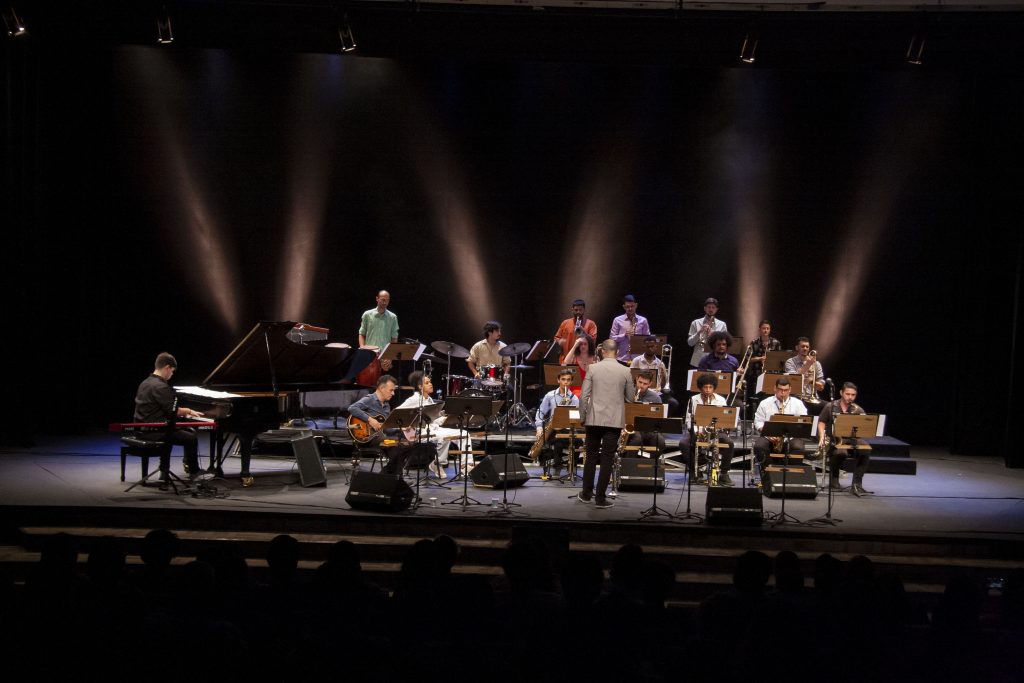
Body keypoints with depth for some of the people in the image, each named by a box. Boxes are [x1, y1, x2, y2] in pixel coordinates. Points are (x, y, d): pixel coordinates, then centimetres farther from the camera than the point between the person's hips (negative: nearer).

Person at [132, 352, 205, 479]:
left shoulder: (145, 383, 12)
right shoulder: (161, 387, -18)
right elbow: (173, 411, -17)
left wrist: (184, 411, 17)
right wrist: (189, 411, 0)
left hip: (142, 431, 10)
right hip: (154, 433, -10)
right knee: (191, 438, -2)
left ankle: (164, 472, 34)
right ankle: (194, 473, 12)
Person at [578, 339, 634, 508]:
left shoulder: (593, 368, -3)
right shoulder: (625, 371, -3)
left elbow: (584, 395, -4)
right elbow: (630, 397, 5)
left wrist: (582, 417, 7)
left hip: (594, 419, 1)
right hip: (615, 420, -1)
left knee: (591, 457, 13)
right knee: (607, 460, 2)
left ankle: (586, 493, 20)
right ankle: (600, 497, 2)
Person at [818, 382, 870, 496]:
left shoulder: (858, 410, 6)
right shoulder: (830, 407, 3)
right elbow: (821, 422, 8)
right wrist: (822, 437, -8)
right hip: (833, 440, -2)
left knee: (866, 451, -29)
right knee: (840, 452, -37)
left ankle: (856, 484, -23)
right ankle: (833, 479, -9)